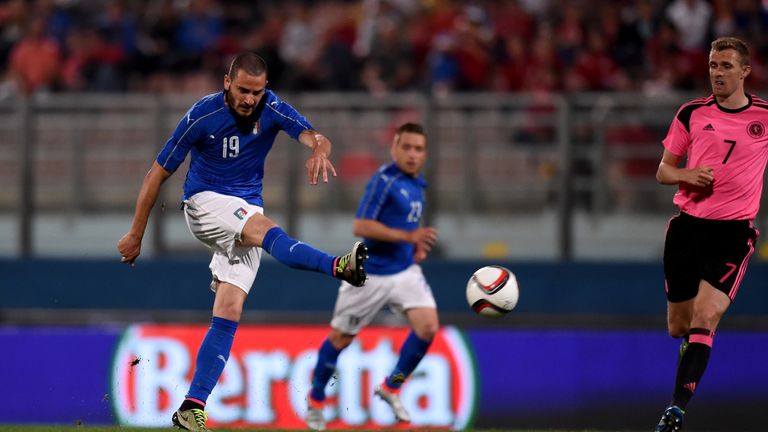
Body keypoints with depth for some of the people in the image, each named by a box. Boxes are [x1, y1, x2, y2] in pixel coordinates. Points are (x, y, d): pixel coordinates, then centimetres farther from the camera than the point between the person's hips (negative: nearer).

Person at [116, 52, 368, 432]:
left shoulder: (270, 108, -7)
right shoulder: (202, 116, -14)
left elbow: (312, 135, -23)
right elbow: (158, 173, -7)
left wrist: (319, 148, -50)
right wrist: (135, 235, -5)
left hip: (246, 211, 4)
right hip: (205, 202, -4)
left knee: (228, 313, -7)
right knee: (267, 230, -34)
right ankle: (340, 267, -62)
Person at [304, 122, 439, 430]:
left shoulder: (417, 185, 9)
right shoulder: (384, 180, -16)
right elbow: (361, 226, -23)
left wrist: (417, 245, 8)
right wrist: (408, 236, -28)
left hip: (405, 271, 6)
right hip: (371, 274, -6)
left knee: (427, 326, -12)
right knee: (341, 337, 7)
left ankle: (391, 388, 8)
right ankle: (316, 399, 27)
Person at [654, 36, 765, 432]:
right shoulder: (692, 113, 5)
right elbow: (663, 171, 12)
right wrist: (687, 174, -10)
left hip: (733, 233, -3)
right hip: (688, 226, 3)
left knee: (704, 318, -20)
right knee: (678, 328, 8)